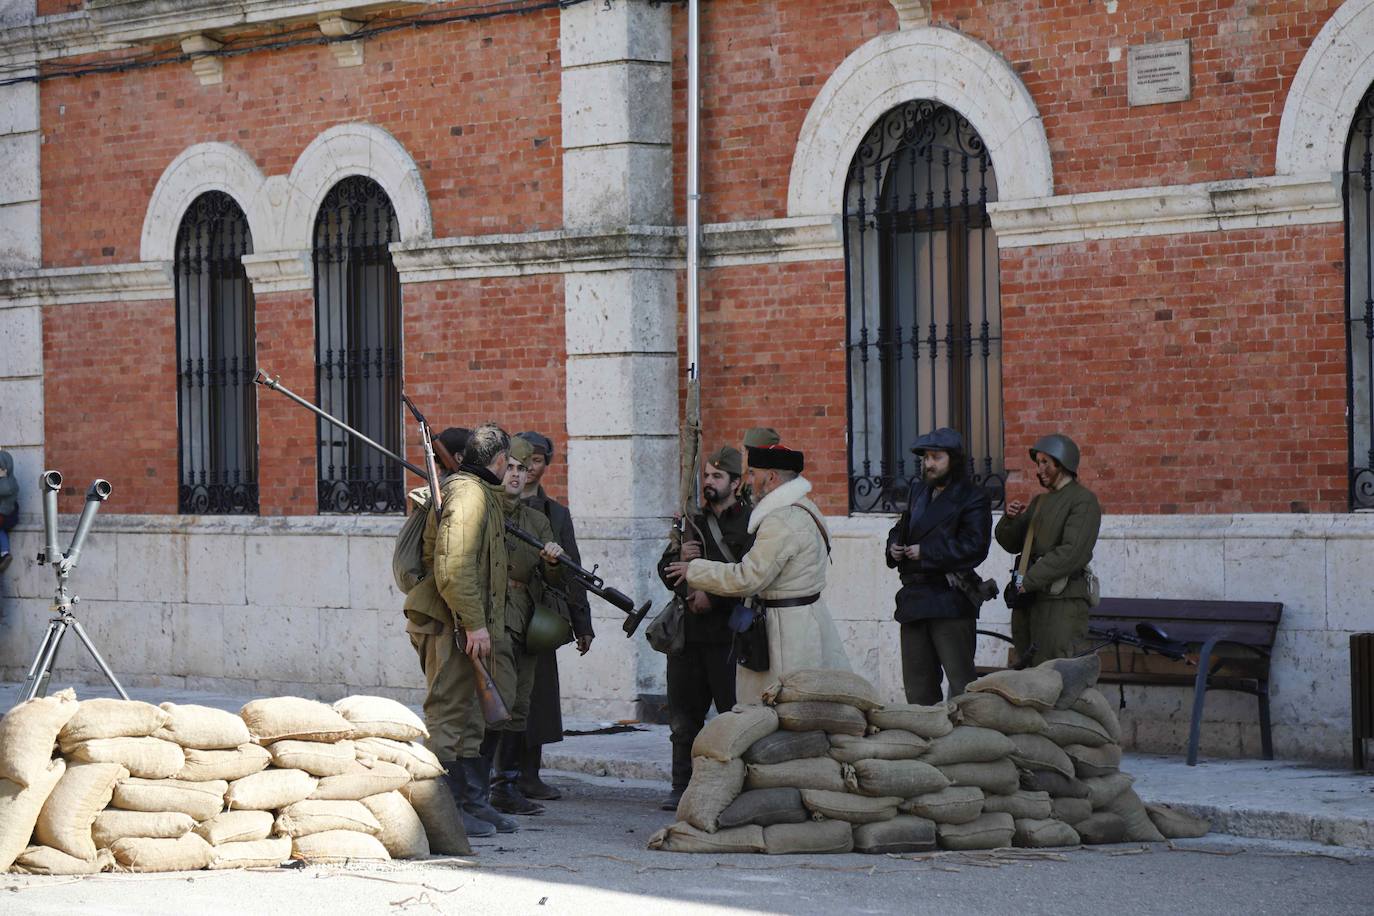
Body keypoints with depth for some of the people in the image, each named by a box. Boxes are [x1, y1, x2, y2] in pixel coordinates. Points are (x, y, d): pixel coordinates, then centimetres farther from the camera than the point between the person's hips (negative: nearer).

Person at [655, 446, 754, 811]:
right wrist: (679, 558, -1)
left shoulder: (751, 523, -2)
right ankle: (683, 787, 14)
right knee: (684, 716, 7)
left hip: (729, 634, -6)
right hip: (688, 632, 6)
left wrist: (714, 598, -15)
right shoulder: (694, 522, 19)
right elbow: (665, 572, 20)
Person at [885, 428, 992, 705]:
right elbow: (901, 528, 29)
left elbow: (974, 546, -16)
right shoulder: (919, 492, 18)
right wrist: (894, 546, 5)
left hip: (950, 601, -8)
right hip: (914, 598, 8)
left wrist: (925, 553, -16)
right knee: (917, 683, 11)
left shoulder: (973, 499, -5)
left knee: (960, 682, -7)